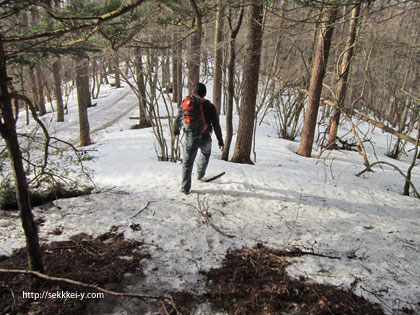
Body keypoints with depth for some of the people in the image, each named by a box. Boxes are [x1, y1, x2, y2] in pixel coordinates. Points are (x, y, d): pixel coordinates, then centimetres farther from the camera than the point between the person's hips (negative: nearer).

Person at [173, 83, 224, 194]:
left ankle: (185, 188, 10)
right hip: (205, 138, 0)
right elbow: (216, 125, -4)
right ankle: (200, 174, 40)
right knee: (206, 154, 32)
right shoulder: (210, 106, -3)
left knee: (187, 162, 9)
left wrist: (175, 131, 28)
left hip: (190, 138, 1)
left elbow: (178, 120, 9)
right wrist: (220, 141, 4)